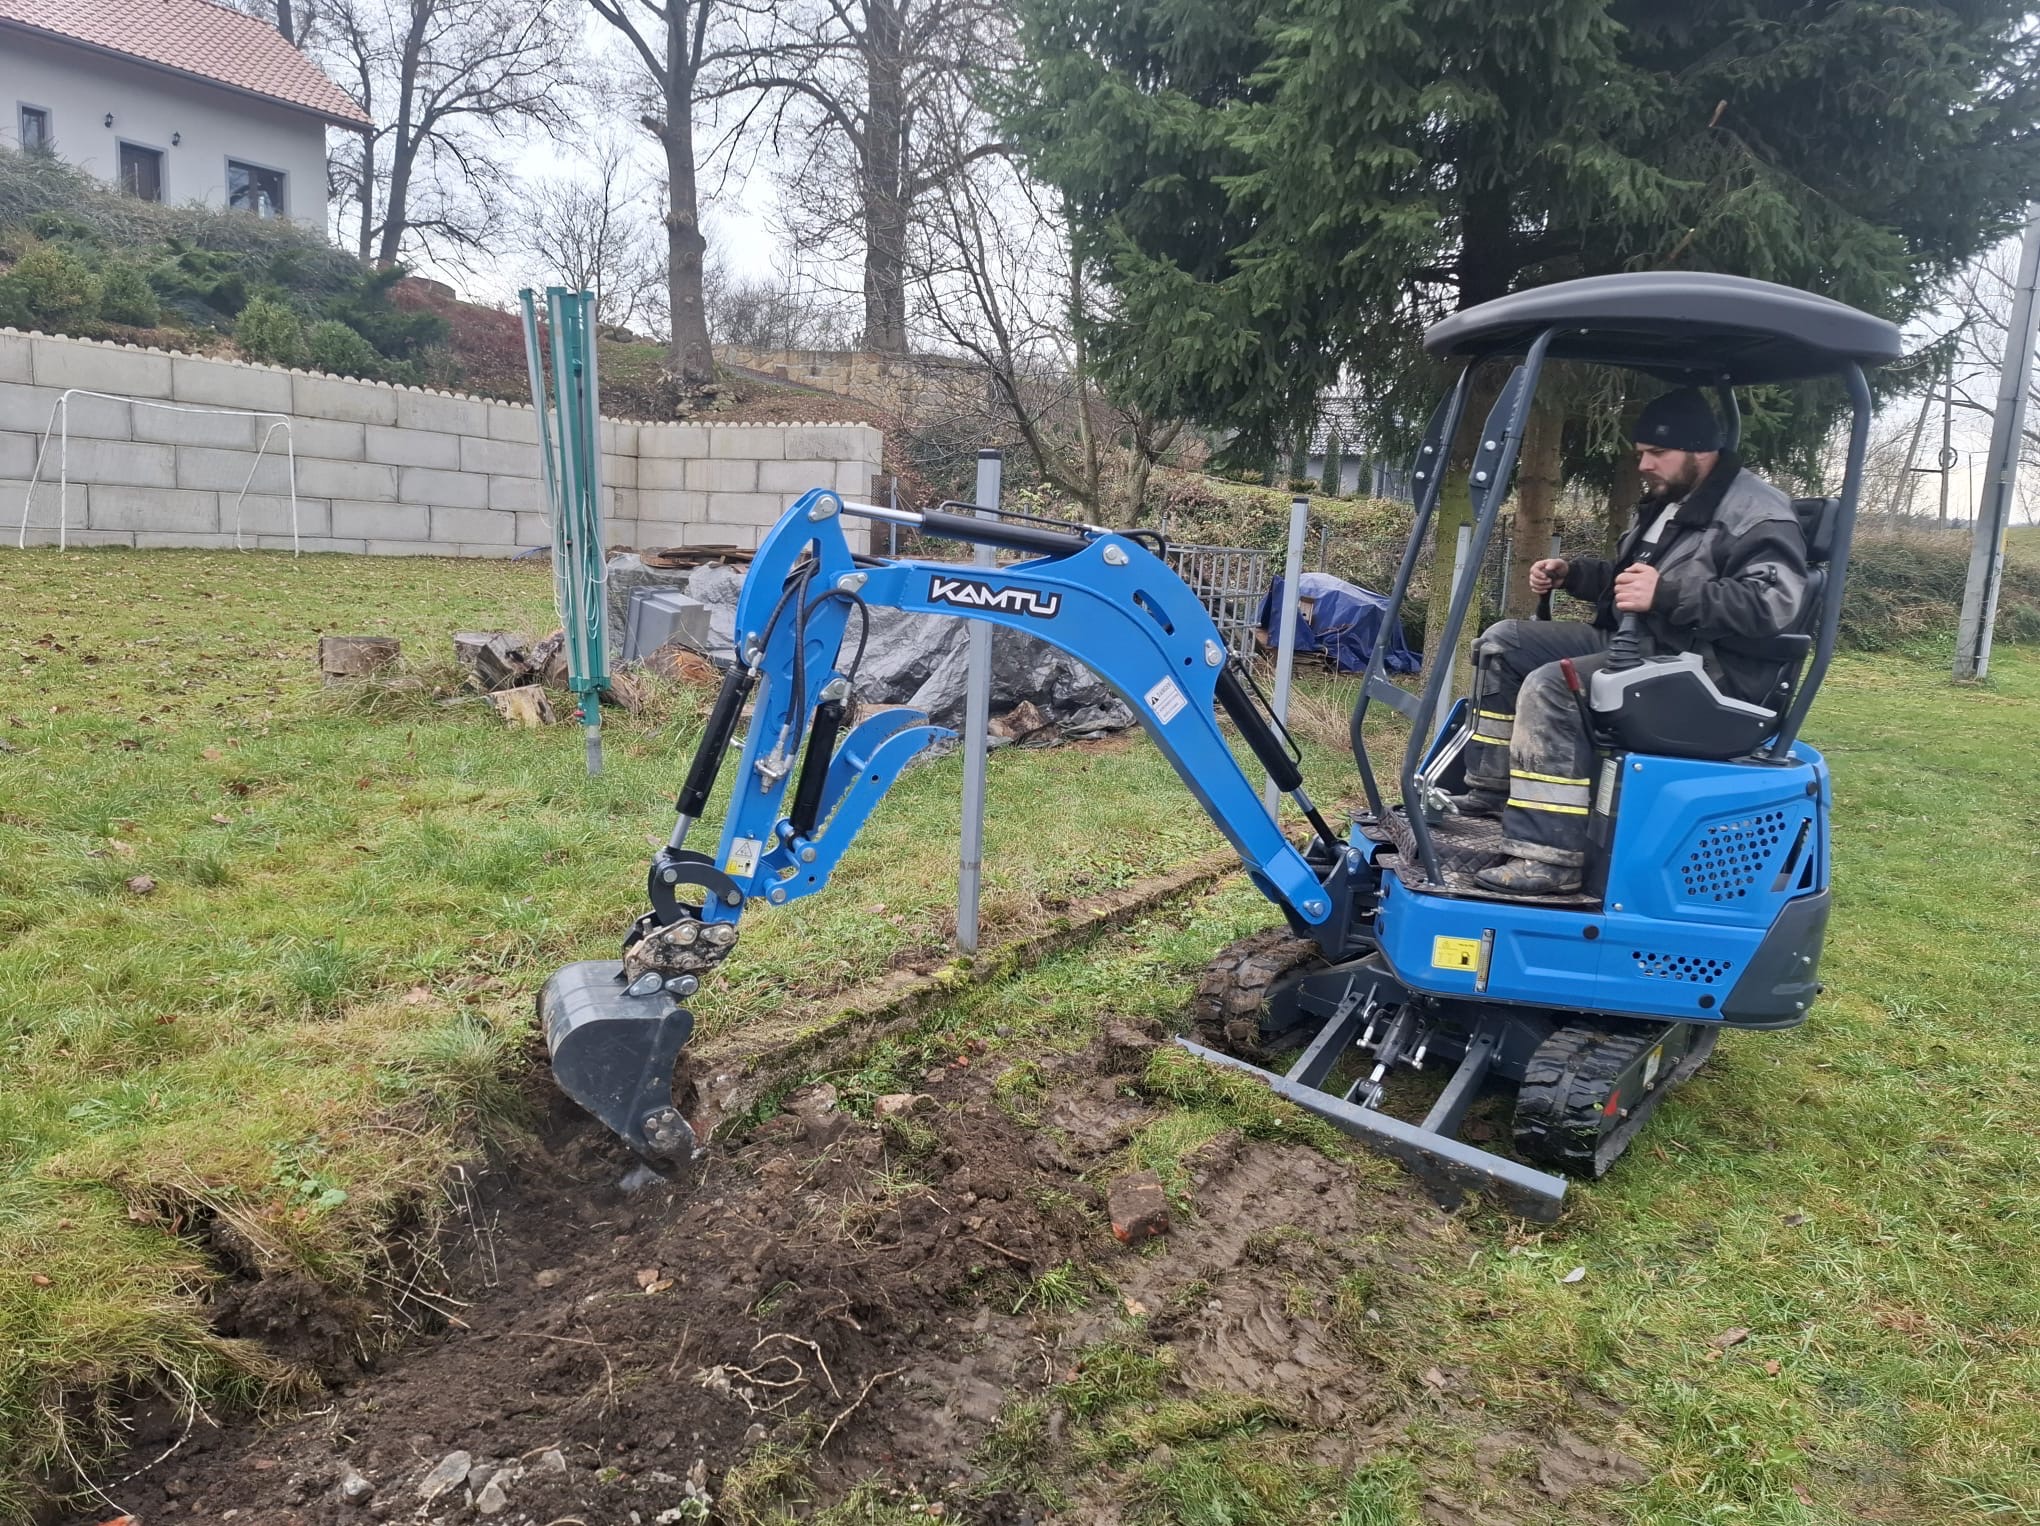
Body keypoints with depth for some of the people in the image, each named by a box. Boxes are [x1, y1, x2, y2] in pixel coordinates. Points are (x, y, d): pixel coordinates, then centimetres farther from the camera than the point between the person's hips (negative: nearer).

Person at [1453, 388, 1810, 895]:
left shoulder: (1758, 515, -12)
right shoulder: (1667, 503, 19)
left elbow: (1773, 603, -26)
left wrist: (1667, 594, -31)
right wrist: (1572, 572, 13)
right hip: (1636, 642, 10)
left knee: (1550, 687, -32)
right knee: (1503, 641, 4)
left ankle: (1549, 858, -33)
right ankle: (1492, 790, 3)